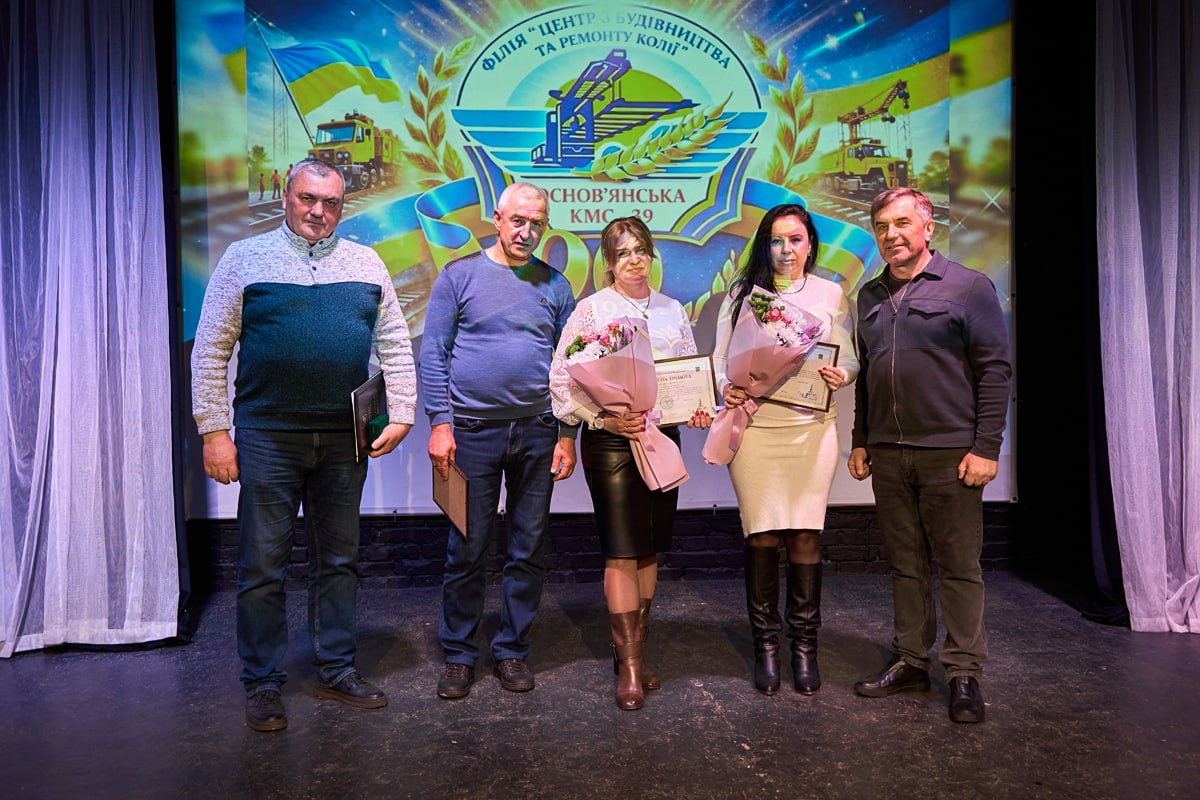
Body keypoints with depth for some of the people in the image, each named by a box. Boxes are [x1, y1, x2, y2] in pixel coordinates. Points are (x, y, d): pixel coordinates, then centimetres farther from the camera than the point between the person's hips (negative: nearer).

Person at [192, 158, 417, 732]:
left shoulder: (366, 264, 10)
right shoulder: (245, 259, 3)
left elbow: (395, 344, 11)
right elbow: (211, 350, 0)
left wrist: (401, 414, 2)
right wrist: (214, 430, -6)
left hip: (344, 437, 3)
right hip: (267, 435, -2)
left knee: (338, 559, 12)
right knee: (263, 565, 3)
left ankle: (336, 671, 26)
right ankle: (262, 684, 18)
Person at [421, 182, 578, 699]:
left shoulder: (555, 285, 10)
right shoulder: (460, 276, 3)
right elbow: (433, 355, 0)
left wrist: (567, 434, 3)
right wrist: (439, 423, -9)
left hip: (538, 432, 3)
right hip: (473, 429, -2)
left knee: (529, 549, 8)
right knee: (467, 550, 3)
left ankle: (512, 651, 23)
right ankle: (459, 655, 19)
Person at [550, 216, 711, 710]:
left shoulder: (672, 311, 13)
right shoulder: (591, 310, 0)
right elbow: (562, 378, -5)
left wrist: (699, 409, -5)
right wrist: (603, 418, -16)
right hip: (610, 440, -4)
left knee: (650, 550, 9)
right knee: (622, 552, -5)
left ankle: (634, 649, 23)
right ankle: (629, 666, 4)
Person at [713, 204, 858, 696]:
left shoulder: (831, 295, 12)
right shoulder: (742, 293, 10)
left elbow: (850, 360, 12)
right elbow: (720, 357, 9)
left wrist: (841, 375, -10)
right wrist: (725, 388, -11)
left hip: (811, 428, 1)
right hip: (754, 426, 0)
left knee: (805, 536, 1)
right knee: (761, 535, 2)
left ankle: (804, 646, 16)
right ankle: (765, 645, 16)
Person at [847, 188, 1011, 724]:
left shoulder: (968, 287, -1)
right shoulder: (870, 296, 14)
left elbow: (995, 371, -5)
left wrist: (985, 447, -11)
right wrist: (859, 442, 14)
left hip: (949, 453, -5)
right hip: (887, 455, 5)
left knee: (959, 566, 2)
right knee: (905, 564, 11)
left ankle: (964, 674, 14)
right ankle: (910, 662, 22)